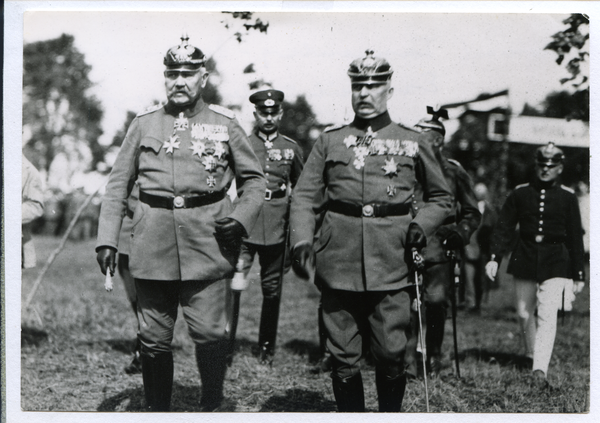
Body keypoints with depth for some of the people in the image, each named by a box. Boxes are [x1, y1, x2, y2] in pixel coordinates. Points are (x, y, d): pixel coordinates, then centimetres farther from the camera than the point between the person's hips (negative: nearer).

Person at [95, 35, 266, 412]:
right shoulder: (144, 124, 9)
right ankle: (157, 409, 24)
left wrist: (242, 218, -5)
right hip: (152, 247, 2)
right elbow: (118, 185, 10)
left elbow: (256, 179, 12)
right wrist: (107, 239, 2)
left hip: (208, 244, -1)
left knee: (209, 332, -3)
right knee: (154, 339, 7)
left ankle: (213, 406, 18)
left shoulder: (225, 123, 6)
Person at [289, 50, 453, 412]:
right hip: (339, 264, 1)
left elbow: (443, 197, 18)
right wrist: (301, 241, -8)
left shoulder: (413, 143, 10)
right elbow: (304, 197, 8)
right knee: (344, 360, 5)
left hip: (392, 266, -1)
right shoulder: (329, 141, 11)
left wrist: (422, 225, -1)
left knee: (391, 356, 0)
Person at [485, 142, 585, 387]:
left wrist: (578, 274, 4)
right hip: (525, 257, 2)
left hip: (555, 262, -2)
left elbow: (575, 237, 5)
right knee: (524, 313, 10)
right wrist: (494, 258, -8)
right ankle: (532, 355, 32)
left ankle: (540, 369, -15)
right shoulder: (520, 193, 4)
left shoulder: (567, 197, 2)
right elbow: (504, 227, 4)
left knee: (547, 315, -13)